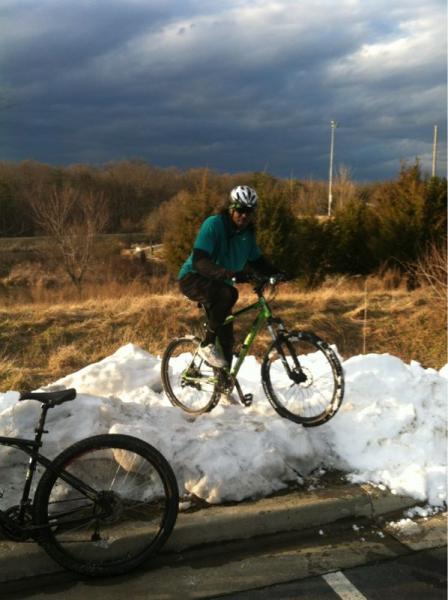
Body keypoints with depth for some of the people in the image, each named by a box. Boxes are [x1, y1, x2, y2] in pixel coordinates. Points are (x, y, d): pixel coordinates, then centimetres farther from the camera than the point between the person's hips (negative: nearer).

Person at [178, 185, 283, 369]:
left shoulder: (247, 233, 0)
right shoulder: (214, 224, -21)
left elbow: (257, 261, 10)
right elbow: (199, 261, -32)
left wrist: (277, 273, -10)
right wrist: (228, 274, -47)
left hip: (218, 285, 7)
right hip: (193, 278, -7)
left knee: (226, 338, 1)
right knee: (228, 294, -36)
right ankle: (207, 345, -22)